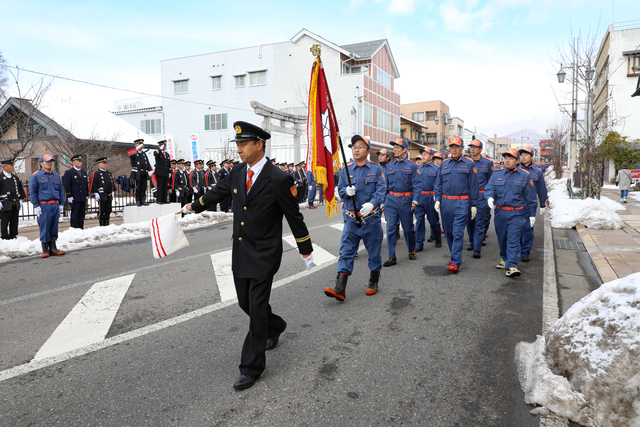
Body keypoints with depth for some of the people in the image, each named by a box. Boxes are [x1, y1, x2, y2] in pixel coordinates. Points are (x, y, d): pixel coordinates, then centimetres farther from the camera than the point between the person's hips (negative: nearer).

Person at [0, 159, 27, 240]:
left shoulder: (15, 177, 15)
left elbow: (20, 188, 21)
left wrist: (20, 200, 15)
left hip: (15, 203, 5)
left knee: (14, 221, 8)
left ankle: (13, 236, 17)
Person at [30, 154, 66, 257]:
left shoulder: (56, 176, 16)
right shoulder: (36, 176, 2)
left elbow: (61, 190, 18)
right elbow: (32, 192, -1)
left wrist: (61, 204, 10)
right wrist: (36, 206, -8)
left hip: (55, 205, 4)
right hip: (43, 205, -4)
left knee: (54, 227, 7)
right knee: (44, 228, -3)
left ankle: (53, 248, 14)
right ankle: (45, 250, 5)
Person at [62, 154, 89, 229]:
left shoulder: (84, 172, 16)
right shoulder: (68, 172, -3)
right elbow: (67, 185, -7)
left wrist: (87, 195, 14)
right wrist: (69, 196, -12)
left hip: (83, 198, 6)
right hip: (74, 198, -6)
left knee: (82, 214, 9)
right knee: (74, 215, -3)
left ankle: (80, 228, 15)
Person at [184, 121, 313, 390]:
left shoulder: (278, 180, -17)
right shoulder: (237, 173, 2)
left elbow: (294, 217, -10)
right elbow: (218, 193, 21)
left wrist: (306, 252, -3)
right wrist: (193, 206, 34)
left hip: (264, 254, -7)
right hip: (240, 252, 7)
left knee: (257, 308, -2)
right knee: (246, 303, 18)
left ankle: (251, 367, 12)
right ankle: (275, 327, 47)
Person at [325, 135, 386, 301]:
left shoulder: (376, 169, 1)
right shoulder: (346, 169, 6)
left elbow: (381, 189, -8)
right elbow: (340, 190, 7)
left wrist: (372, 203, -27)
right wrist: (347, 191, -17)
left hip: (371, 218, -1)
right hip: (351, 218, 1)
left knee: (374, 251, 10)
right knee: (346, 252, -4)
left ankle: (373, 283, 28)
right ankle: (339, 289, -7)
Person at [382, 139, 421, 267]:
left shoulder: (412, 166, 1)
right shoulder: (389, 167, 10)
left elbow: (417, 184, -3)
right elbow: (385, 185, 13)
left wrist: (415, 200, -14)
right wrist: (382, 202, 9)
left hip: (406, 200, -2)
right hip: (391, 200, 2)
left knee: (408, 228, 8)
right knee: (391, 228, -2)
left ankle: (412, 250, 31)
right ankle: (391, 257, 3)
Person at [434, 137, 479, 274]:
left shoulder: (468, 164, 2)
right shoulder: (444, 164, 11)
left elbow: (473, 185, 2)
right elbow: (438, 184, 13)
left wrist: (473, 205, -1)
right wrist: (437, 199, 0)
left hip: (462, 203, -4)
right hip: (446, 202, 4)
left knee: (458, 233, -8)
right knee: (448, 232, 11)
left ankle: (455, 262, -7)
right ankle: (455, 255, 30)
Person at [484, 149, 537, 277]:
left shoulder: (525, 175, 4)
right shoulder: (496, 174, 9)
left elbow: (530, 197, 6)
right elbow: (489, 188, -1)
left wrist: (531, 214, 5)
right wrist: (490, 197, -24)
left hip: (516, 214, -3)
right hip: (499, 212, 3)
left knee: (513, 240, -10)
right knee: (502, 239, 15)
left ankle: (511, 266, -13)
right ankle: (504, 258, 35)